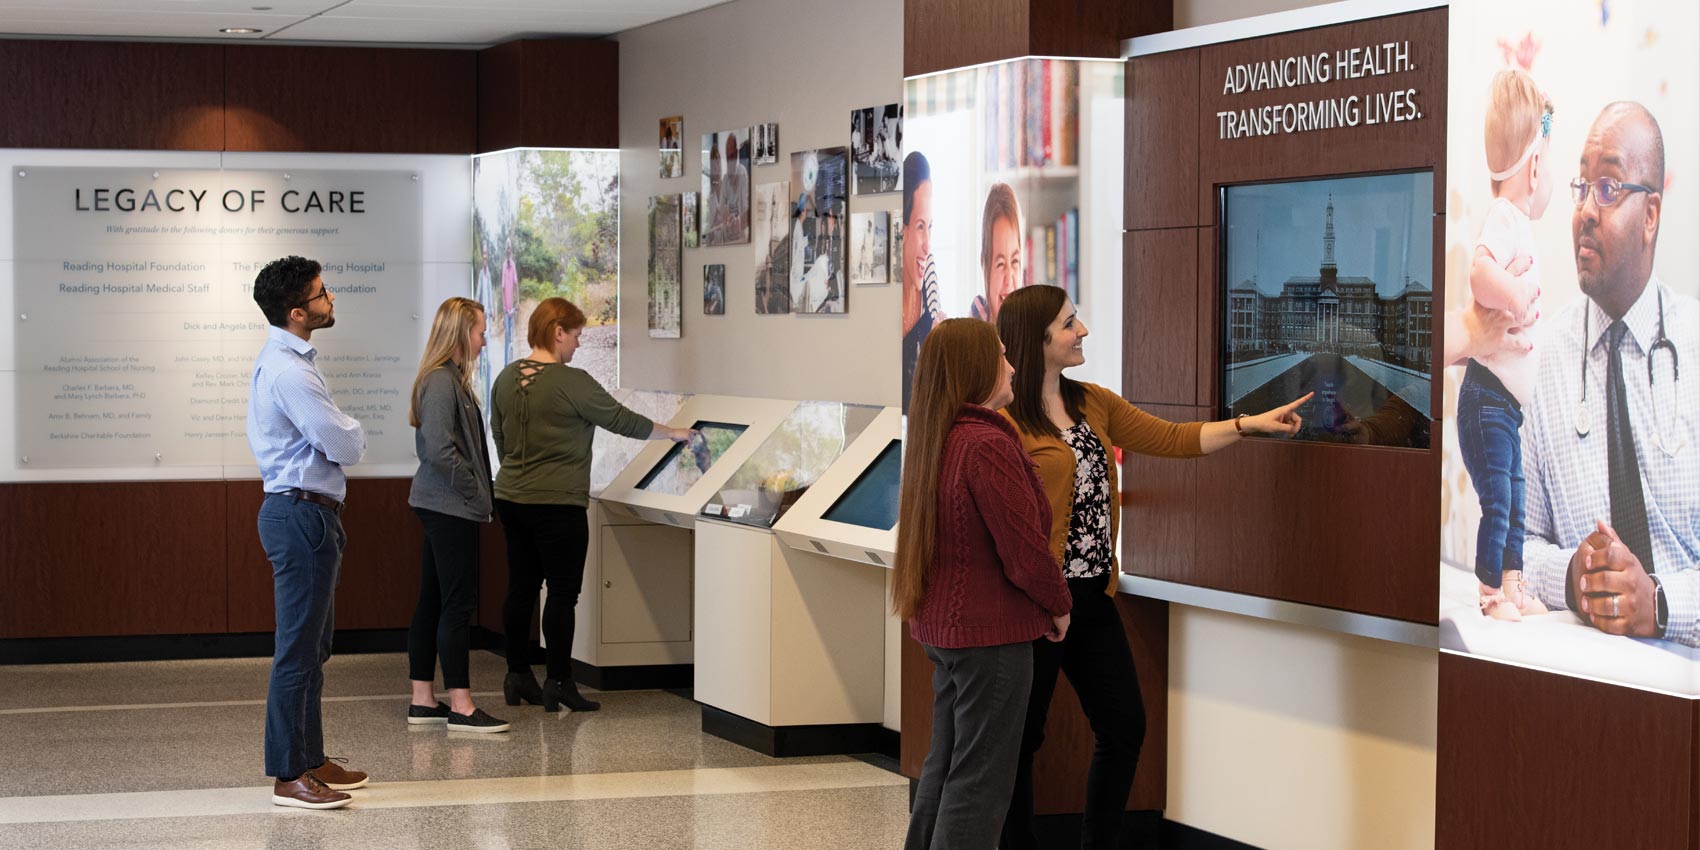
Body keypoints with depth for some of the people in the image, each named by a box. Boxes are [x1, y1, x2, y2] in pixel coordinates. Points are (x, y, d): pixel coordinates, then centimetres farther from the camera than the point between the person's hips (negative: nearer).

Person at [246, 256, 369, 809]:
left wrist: (338, 433, -2)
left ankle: (310, 760, 27)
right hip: (302, 514, -11)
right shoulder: (289, 373, -20)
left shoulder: (284, 361, 14)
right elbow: (348, 447, -18)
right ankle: (288, 777, -1)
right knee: (298, 650, -6)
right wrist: (352, 432, 2)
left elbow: (326, 439, 18)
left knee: (311, 646, 17)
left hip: (306, 514, 11)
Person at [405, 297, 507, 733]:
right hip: (450, 508, -10)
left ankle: (423, 701, 17)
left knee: (433, 603, 12)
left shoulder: (449, 379, 15)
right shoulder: (442, 382, -16)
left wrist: (477, 492, 13)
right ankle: (461, 708, -5)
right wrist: (474, 491, -14)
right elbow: (440, 450, -24)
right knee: (458, 605, -7)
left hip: (441, 507, 10)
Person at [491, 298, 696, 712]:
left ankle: (517, 676, 18)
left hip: (511, 499, 8)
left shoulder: (507, 378, 7)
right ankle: (558, 681, 1)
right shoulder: (572, 383, -15)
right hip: (557, 503, -8)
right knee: (562, 590, -1)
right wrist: (673, 432, 8)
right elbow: (623, 420, -7)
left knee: (521, 586, 13)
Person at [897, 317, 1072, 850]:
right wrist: (1059, 605, -2)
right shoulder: (989, 446, -21)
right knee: (980, 776, -2)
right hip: (992, 632, -9)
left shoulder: (934, 441, 7)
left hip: (941, 623, 9)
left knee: (945, 763, 17)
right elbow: (1026, 552, -19)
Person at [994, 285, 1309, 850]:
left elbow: (1169, 439, 9)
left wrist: (1252, 424, 3)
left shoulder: (1093, 404, 10)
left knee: (1125, 728, 9)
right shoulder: (1005, 421, -14)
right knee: (1021, 739, 4)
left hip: (1094, 596, 8)